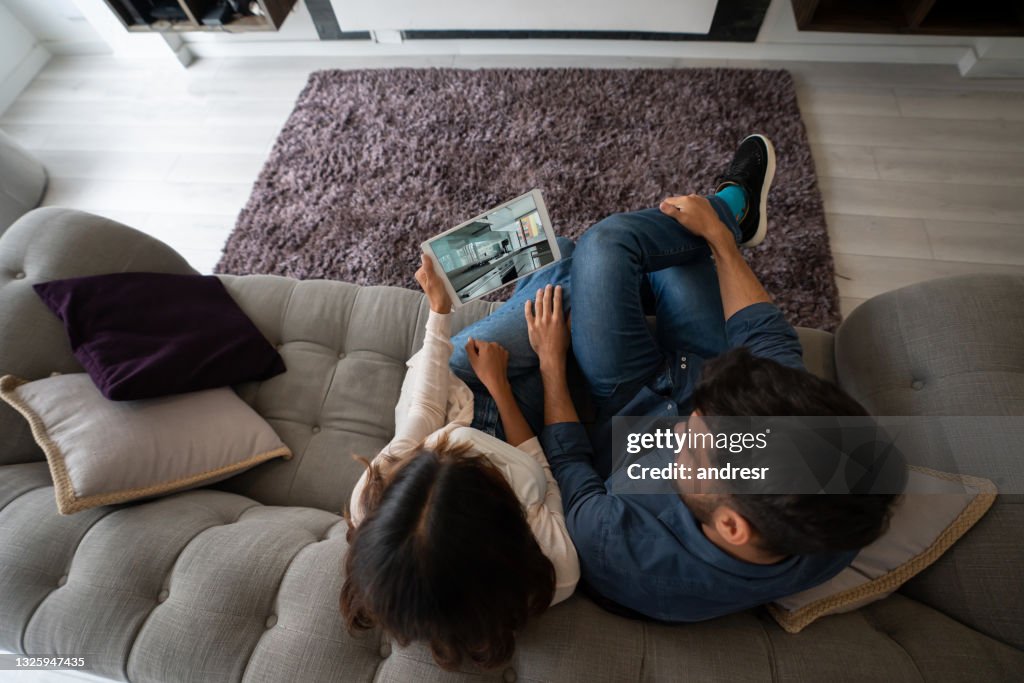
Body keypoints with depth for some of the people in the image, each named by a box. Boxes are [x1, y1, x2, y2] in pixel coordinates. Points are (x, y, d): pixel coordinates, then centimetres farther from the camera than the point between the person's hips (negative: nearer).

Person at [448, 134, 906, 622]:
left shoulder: (617, 556, -42)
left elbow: (569, 469, -19)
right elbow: (771, 341, -20)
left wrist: (552, 362, -11)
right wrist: (717, 234, -10)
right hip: (702, 379, 3)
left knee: (607, 242, -10)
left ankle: (734, 203, 19)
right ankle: (728, 219, 39)